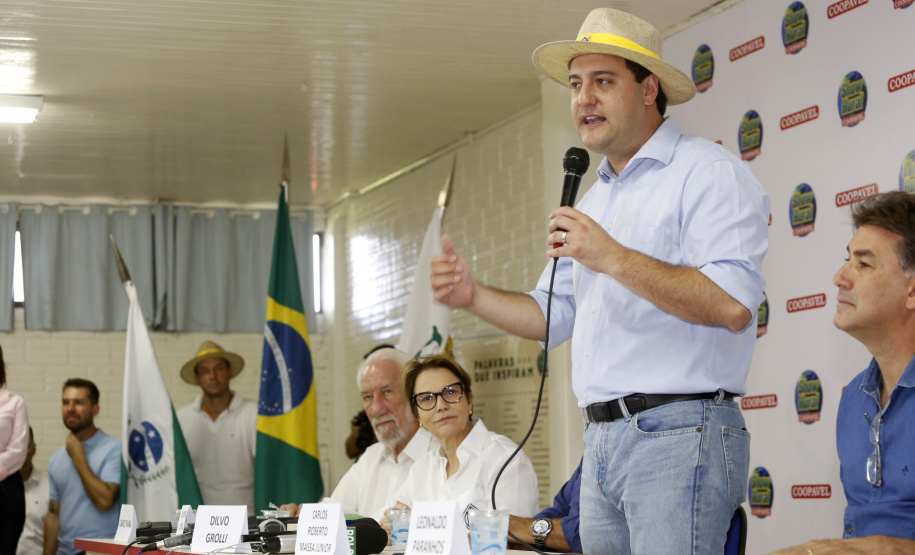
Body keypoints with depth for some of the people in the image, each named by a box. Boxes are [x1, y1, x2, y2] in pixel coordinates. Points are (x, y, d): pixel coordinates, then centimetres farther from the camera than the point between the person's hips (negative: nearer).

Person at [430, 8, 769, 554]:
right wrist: (475, 296, 7)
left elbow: (734, 304, -20)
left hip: (677, 433, -8)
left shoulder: (708, 172, -7)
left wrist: (612, 258, -20)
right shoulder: (595, 199, 22)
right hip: (603, 442, 9)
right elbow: (554, 315, 25)